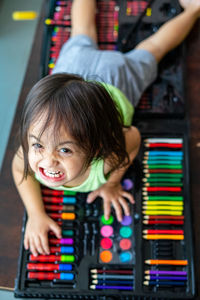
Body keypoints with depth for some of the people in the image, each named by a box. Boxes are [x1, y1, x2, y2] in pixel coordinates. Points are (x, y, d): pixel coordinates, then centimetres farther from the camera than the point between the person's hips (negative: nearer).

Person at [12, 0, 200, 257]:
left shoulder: (108, 156, -48)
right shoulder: (32, 152, -40)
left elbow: (134, 137, -24)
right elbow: (19, 168, -14)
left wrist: (112, 182, -15)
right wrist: (36, 214, -21)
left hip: (113, 82, -1)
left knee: (149, 50, 28)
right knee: (81, 39, 35)